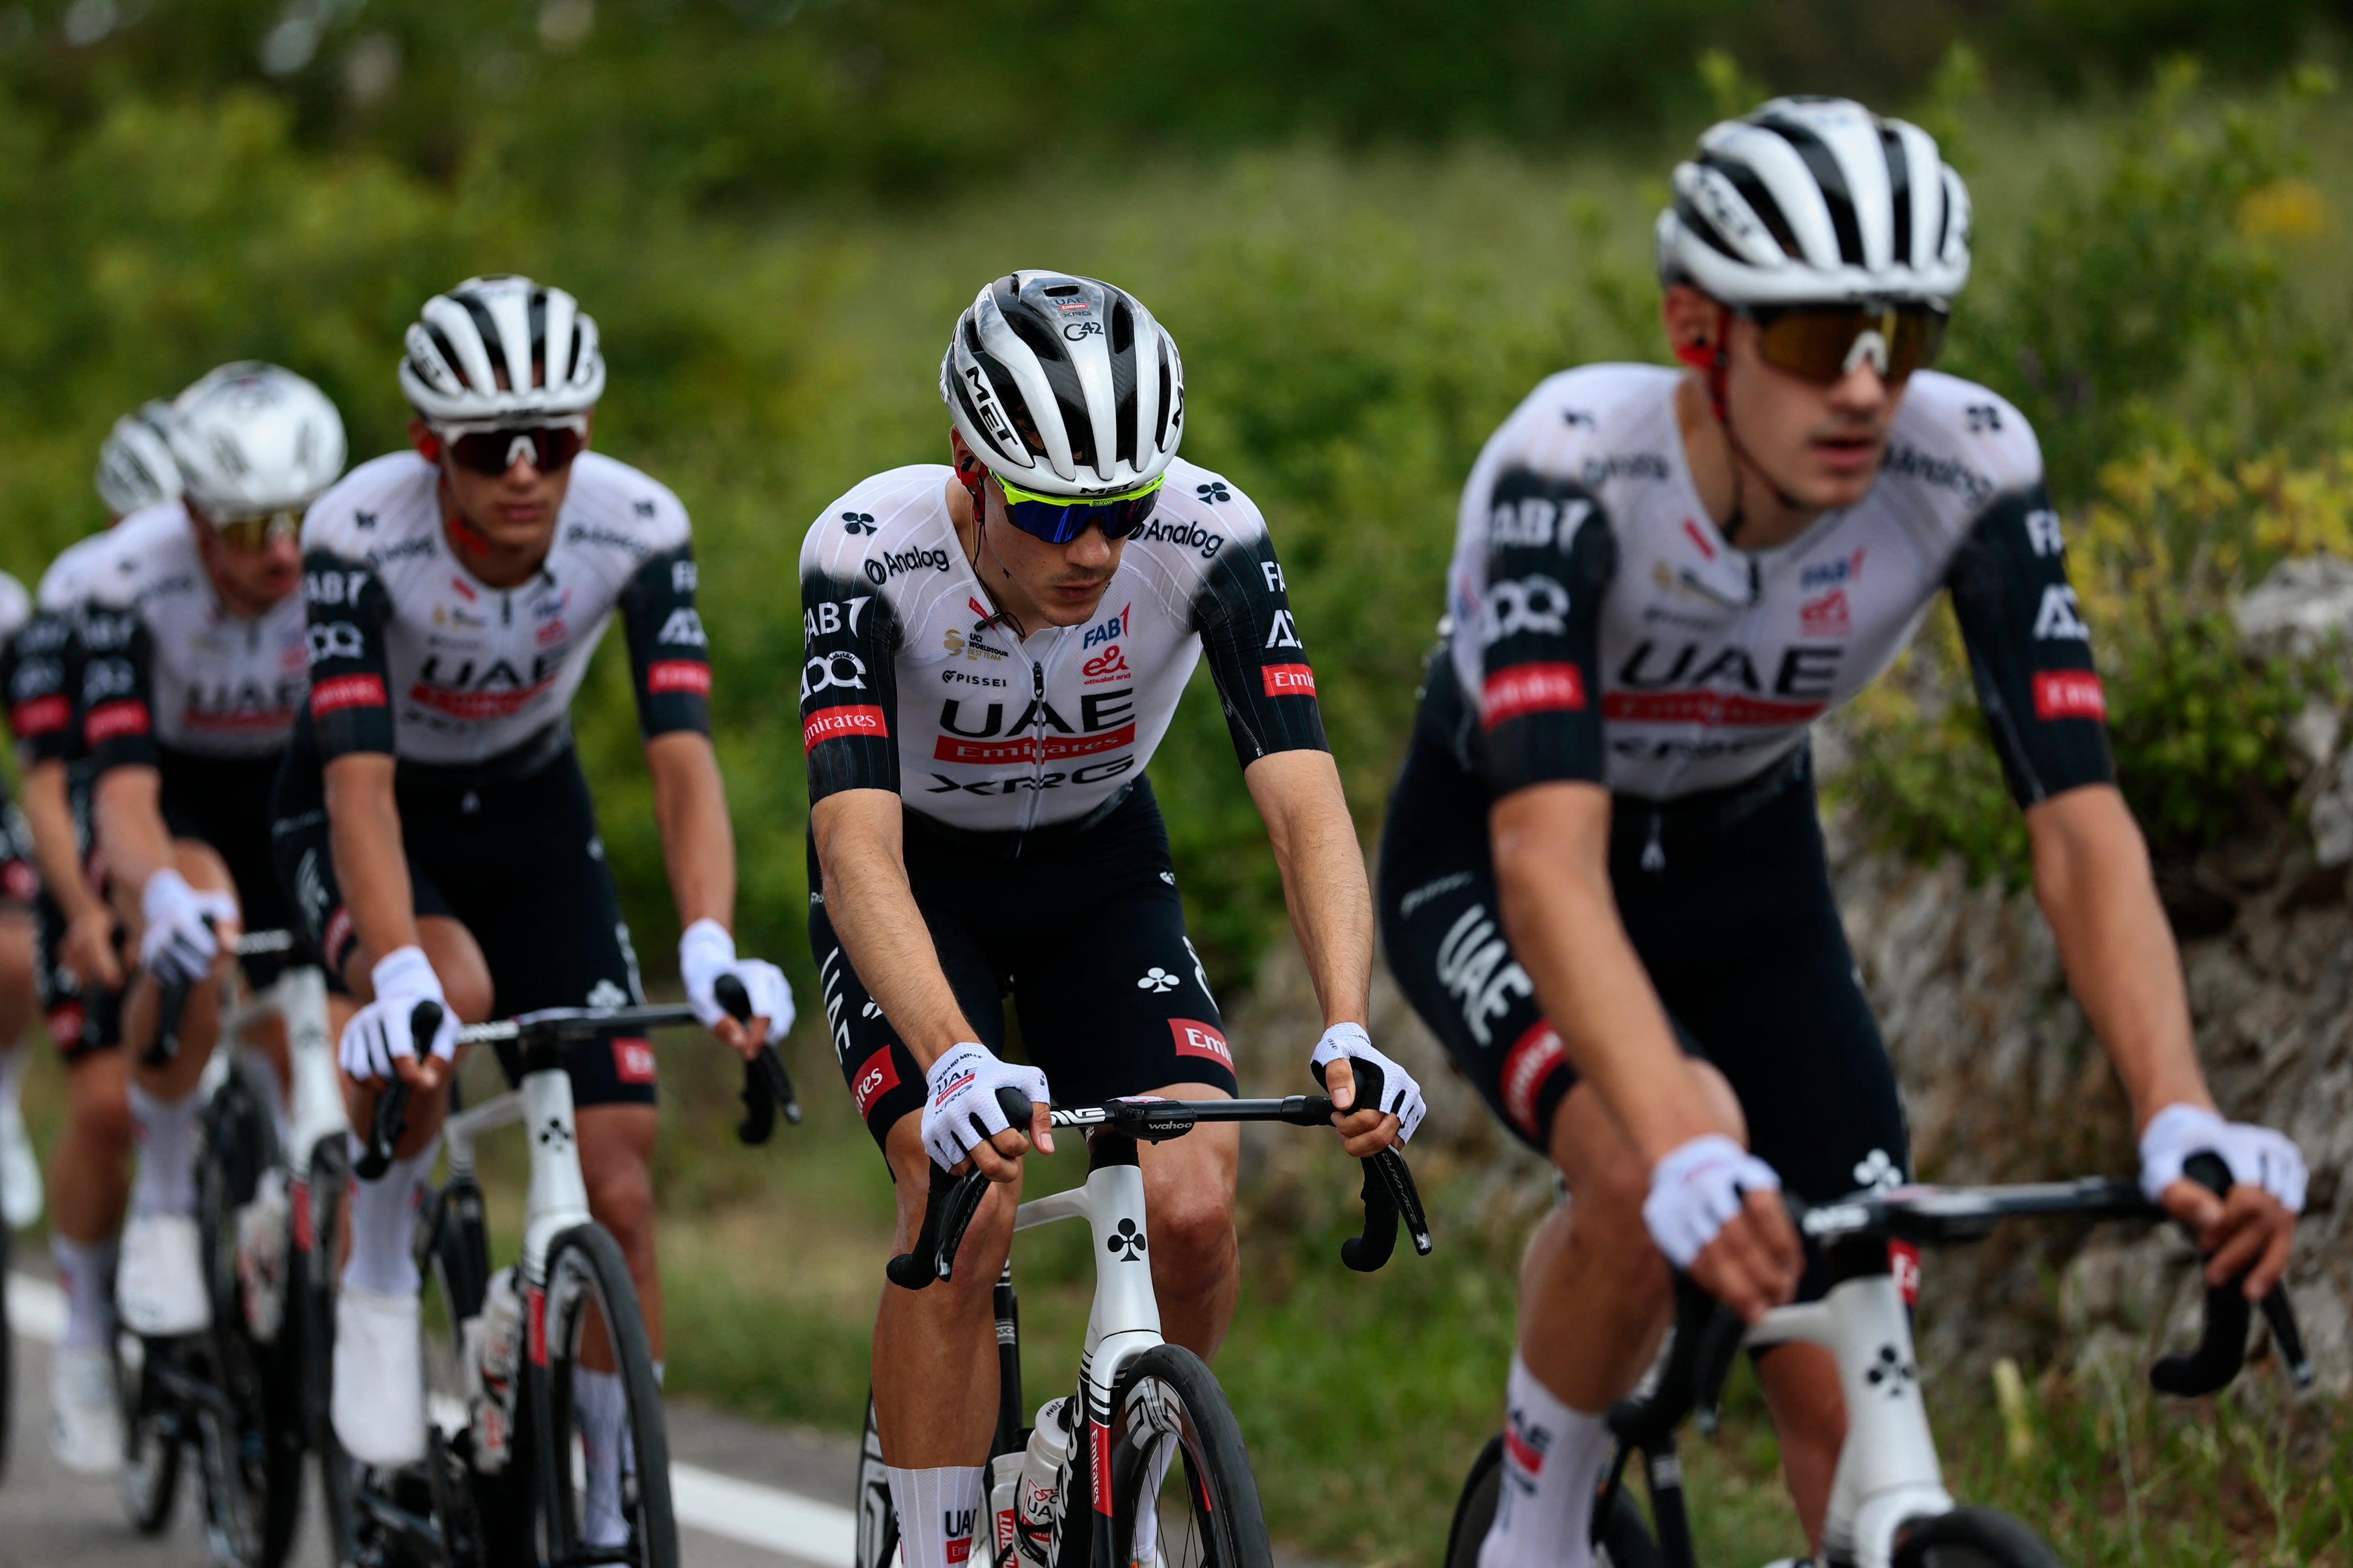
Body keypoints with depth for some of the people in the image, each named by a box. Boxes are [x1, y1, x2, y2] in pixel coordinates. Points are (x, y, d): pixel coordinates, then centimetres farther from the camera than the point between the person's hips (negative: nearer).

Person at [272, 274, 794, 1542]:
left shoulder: (637, 527, -25)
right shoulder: (361, 532, -31)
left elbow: (683, 758, -31)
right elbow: (361, 782, -39)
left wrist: (710, 950, -47)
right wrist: (400, 977, -53)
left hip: (528, 810, 3)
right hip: (357, 817, -3)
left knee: (620, 1183, -7)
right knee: (448, 991, -38)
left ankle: (614, 1515, 7)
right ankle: (377, 1276, -12)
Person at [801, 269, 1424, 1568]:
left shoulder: (1209, 537, -28)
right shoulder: (868, 554, -33)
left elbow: (1305, 803, -33)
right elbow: (859, 852, -42)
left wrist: (1347, 1035, -49)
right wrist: (955, 1061, -58)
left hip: (1100, 867, 2)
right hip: (916, 875, -2)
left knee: (1194, 1207, -17)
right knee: (966, 1203, -25)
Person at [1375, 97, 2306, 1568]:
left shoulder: (1969, 467, -26)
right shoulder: (1569, 465, -36)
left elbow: (2080, 820, -30)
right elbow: (1552, 854, -46)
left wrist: (2181, 1117, -46)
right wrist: (1685, 1151, -61)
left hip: (1746, 867, 4)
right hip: (1489, 863, -3)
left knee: (1851, 1400, -8)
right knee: (1651, 1169, -34)